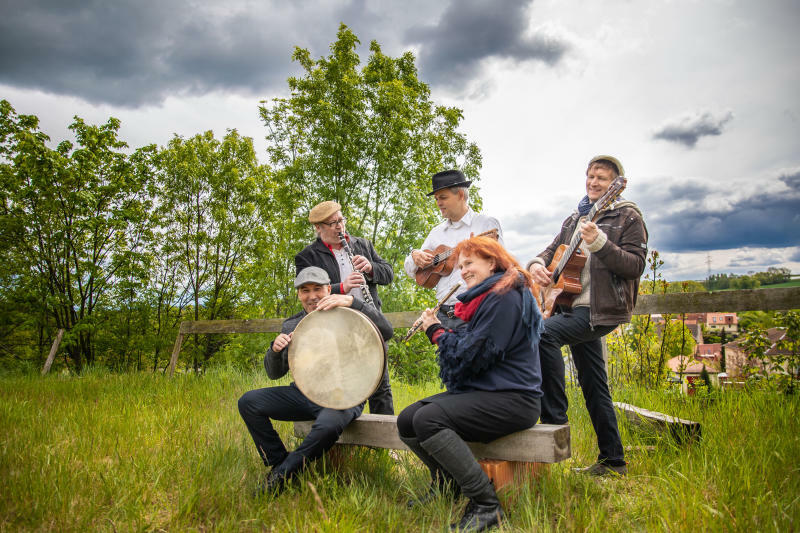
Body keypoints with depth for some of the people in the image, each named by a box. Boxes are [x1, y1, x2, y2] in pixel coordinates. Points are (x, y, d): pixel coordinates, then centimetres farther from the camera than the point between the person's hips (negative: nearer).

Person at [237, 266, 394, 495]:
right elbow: (275, 373, 12)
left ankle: (281, 476, -14)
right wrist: (275, 349, -12)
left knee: (328, 425, -37)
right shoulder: (291, 326, 11)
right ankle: (278, 463, -2)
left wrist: (352, 302, -29)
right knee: (248, 402, -11)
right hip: (304, 394, 5)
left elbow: (387, 331, -20)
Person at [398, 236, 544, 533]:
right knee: (406, 421, -2)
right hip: (480, 389, 10)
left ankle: (486, 506, -20)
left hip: (511, 399, -10)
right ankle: (448, 485, 19)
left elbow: (473, 354, -19)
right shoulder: (485, 297, 20)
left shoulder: (506, 296, -14)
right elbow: (467, 345, 18)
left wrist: (437, 331, -5)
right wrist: (438, 328, 2)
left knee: (427, 419, -29)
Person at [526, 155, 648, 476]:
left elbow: (635, 266, -12)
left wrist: (599, 242, -25)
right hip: (574, 306, 8)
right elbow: (553, 250, 21)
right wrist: (537, 264, -2)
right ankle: (612, 461, 23)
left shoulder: (628, 217, -2)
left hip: (600, 309, -7)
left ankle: (555, 419, -20)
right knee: (593, 387, 11)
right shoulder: (575, 219, 19)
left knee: (543, 332, -30)